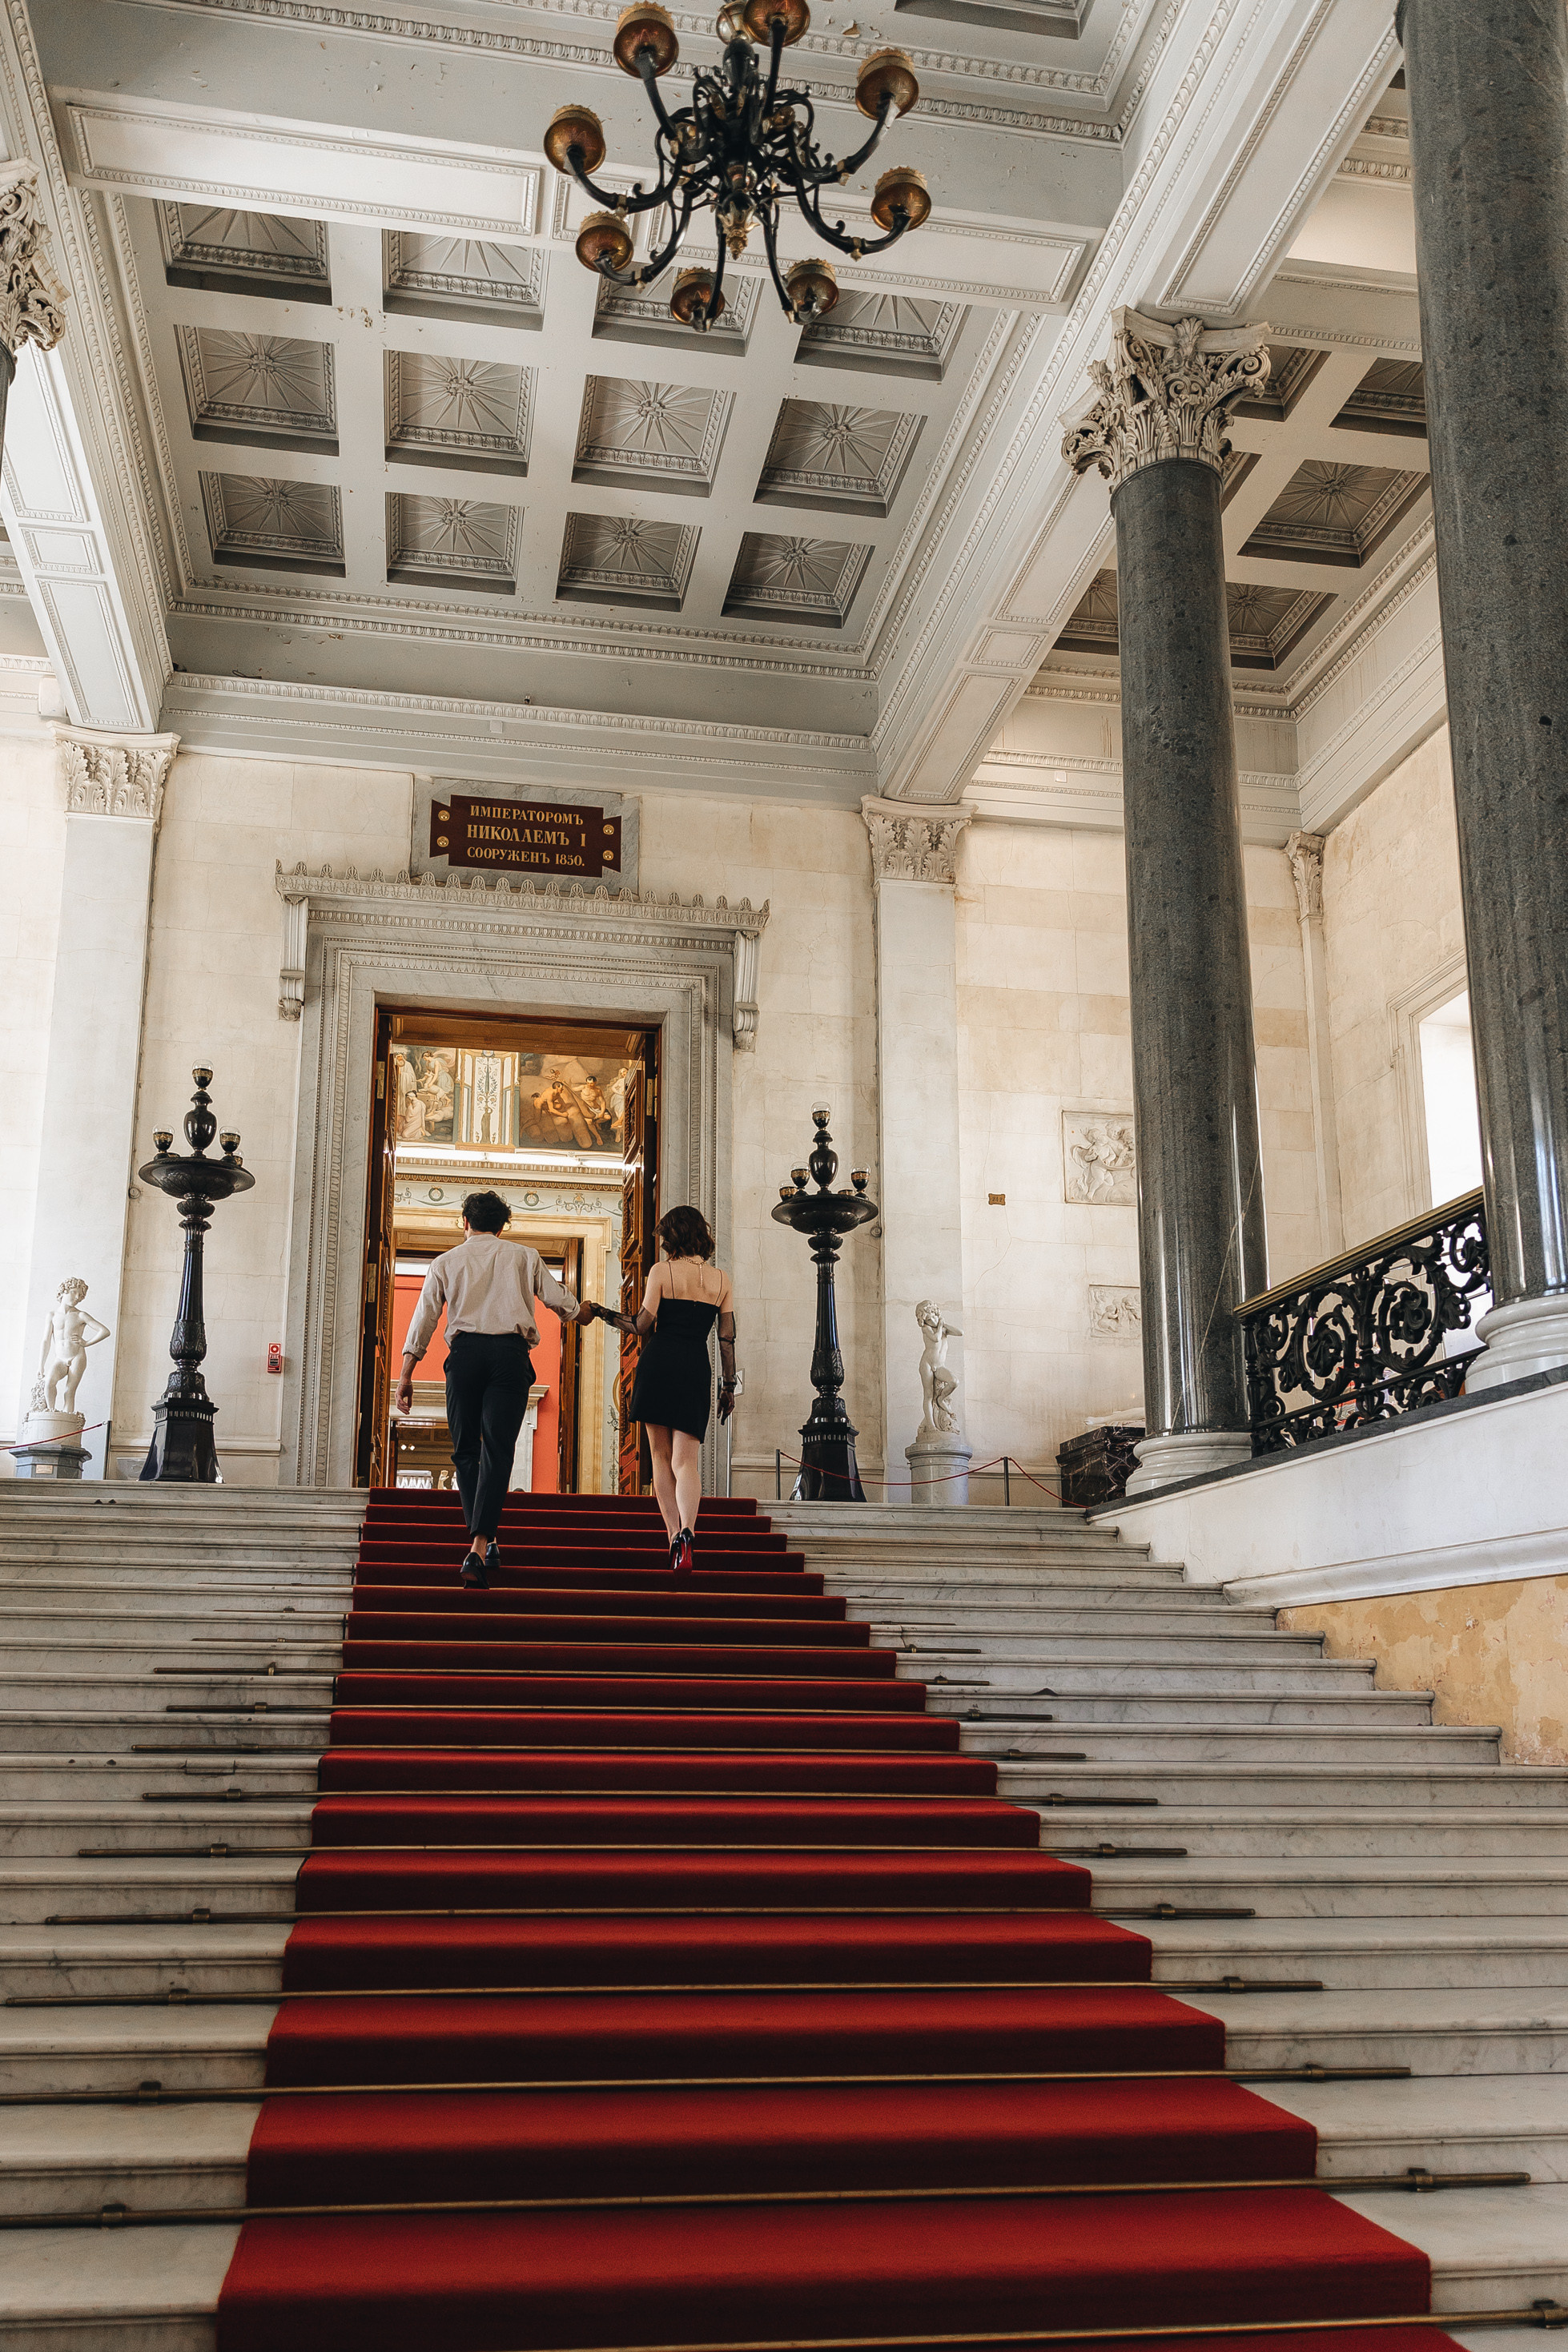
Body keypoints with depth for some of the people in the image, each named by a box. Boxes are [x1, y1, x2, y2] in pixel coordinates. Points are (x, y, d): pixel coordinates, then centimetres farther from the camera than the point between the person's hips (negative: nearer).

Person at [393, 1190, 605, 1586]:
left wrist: (406, 1373, 10)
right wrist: (581, 1312, 40)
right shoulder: (523, 1256, 16)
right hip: (510, 1352, -1)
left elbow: (424, 1316, 10)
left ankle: (486, 1542, 10)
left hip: (465, 1352, 1)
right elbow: (555, 1295, 17)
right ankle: (479, 1547, -17)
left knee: (465, 1450, 12)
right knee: (497, 1451, -4)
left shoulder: (446, 1261, 16)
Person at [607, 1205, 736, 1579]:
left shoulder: (662, 1271, 0)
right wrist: (729, 1386, 14)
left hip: (659, 1362, -2)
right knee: (686, 1460, -3)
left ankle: (674, 1538, 5)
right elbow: (727, 1338, 8)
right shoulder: (720, 1279, 9)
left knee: (662, 1457, 9)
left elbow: (644, 1326, -4)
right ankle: (686, 1532, -27)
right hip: (697, 1368, 2)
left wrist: (610, 1316, 12)